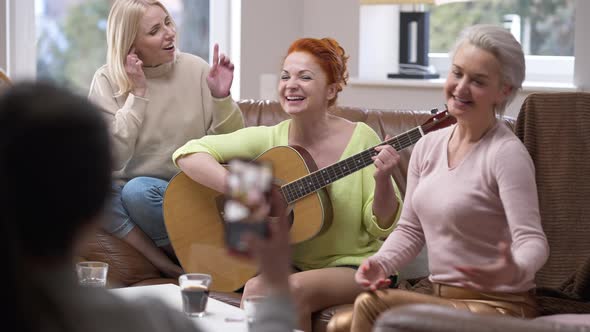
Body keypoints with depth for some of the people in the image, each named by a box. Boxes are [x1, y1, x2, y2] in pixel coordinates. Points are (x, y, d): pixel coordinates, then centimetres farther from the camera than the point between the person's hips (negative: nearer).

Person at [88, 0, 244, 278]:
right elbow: (113, 157, -15)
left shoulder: (196, 70, -1)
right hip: (130, 185, 1)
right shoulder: (108, 80, -3)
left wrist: (221, 98, -16)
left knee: (137, 191, -32)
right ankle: (168, 266, -20)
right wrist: (137, 94, -17)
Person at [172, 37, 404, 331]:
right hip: (290, 262, 2)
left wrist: (382, 180, -27)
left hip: (352, 266, -2)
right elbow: (188, 153, -9)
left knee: (295, 288, -32)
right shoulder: (269, 139, -1)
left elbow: (382, 227, -7)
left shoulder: (361, 138, -7)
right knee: (257, 288, -31)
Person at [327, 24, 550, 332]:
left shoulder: (506, 153, -16)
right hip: (441, 297, 7)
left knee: (371, 306, -22)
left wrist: (515, 271, -46)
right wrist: (380, 264, -8)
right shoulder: (428, 145, 8)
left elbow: (532, 240, -23)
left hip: (498, 306, -7)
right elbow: (410, 228, 13)